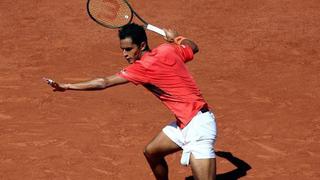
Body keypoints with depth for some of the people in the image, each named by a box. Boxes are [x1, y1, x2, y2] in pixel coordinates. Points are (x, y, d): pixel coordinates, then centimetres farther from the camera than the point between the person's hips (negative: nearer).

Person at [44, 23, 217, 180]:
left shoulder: (144, 67, -19)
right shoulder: (167, 49, 1)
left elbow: (104, 82, -18)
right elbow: (193, 47, 20)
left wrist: (67, 86, -14)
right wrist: (175, 38, 36)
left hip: (197, 124, -10)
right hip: (184, 122, 10)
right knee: (151, 152, 23)